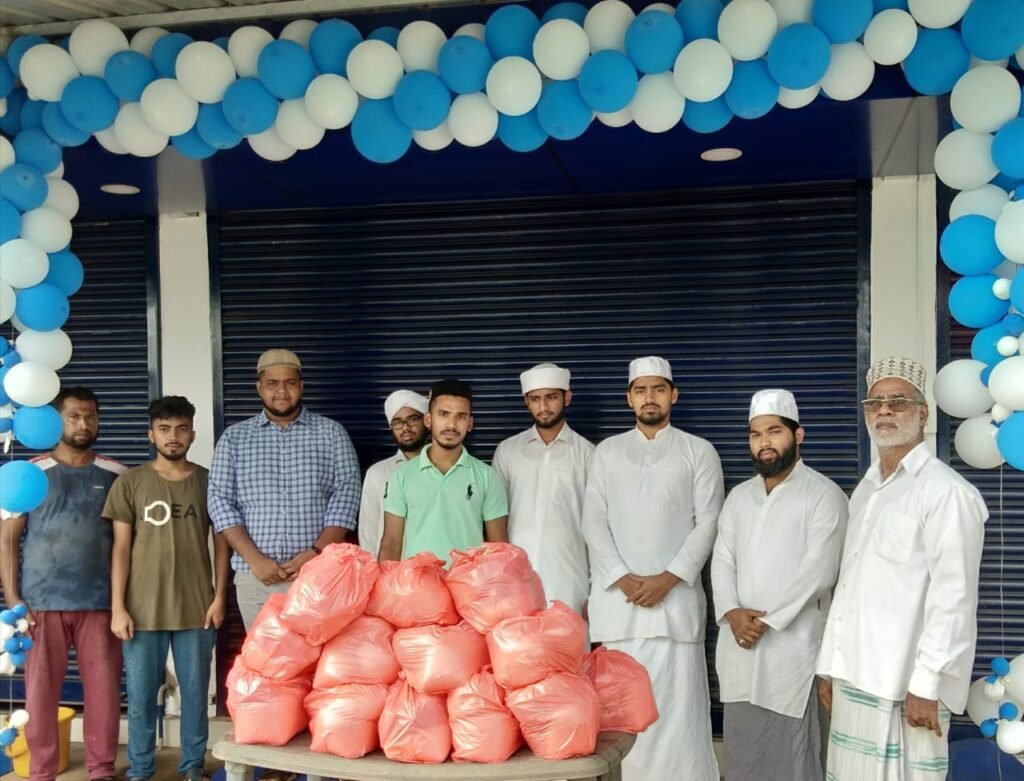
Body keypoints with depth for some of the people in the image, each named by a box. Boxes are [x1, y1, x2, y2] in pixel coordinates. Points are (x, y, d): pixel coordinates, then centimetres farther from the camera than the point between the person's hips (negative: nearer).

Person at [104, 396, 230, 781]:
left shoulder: (208, 481, 4)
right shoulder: (129, 482, 1)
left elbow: (221, 543, 7)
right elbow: (121, 548, 0)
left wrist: (219, 597, -1)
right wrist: (118, 607, -5)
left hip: (196, 608, 1)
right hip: (143, 609, -1)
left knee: (196, 693, 8)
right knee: (140, 696, 6)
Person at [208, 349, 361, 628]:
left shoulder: (331, 432, 6)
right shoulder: (234, 437, 9)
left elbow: (346, 495, 0)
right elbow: (220, 501, 3)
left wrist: (316, 552, -13)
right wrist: (254, 559, -9)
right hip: (255, 576, 1)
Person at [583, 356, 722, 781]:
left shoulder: (698, 451, 6)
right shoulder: (607, 451, 12)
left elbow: (708, 522, -1)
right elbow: (594, 522, 5)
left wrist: (668, 578, -11)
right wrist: (622, 578, -8)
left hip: (675, 597, -2)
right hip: (618, 598, 2)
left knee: (677, 703, -3)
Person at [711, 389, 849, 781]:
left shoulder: (824, 494, -5)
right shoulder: (738, 496, 14)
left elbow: (819, 571, -13)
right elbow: (722, 561, 8)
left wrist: (767, 620, -15)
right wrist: (732, 613, -10)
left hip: (793, 646, -5)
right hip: (740, 646, 6)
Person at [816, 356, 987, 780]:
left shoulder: (946, 491, -9)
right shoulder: (865, 490, 16)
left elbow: (954, 598, -14)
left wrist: (926, 684, -17)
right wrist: (830, 665, 14)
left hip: (904, 685, -7)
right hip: (854, 678, 7)